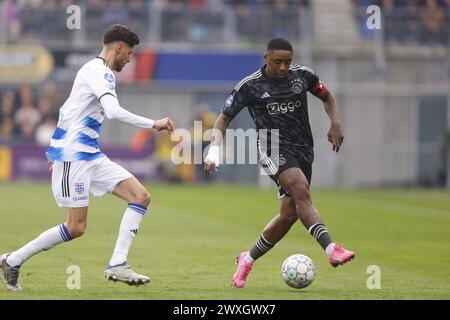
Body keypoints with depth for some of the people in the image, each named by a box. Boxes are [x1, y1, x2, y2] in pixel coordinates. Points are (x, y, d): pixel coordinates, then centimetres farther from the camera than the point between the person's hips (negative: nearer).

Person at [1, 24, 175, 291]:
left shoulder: (98, 72, 19)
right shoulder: (99, 72, -13)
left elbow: (66, 110, 27)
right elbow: (113, 111, -29)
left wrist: (59, 149, 31)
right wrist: (153, 124, -25)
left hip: (91, 155, 10)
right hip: (72, 156, -10)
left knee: (141, 196, -2)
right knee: (76, 227, -8)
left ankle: (117, 265, -7)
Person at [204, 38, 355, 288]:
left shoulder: (303, 76, 5)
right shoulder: (250, 86, -3)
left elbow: (327, 97, 21)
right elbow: (224, 119, 3)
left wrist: (336, 123, 2)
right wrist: (214, 148, -13)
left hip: (302, 149, 5)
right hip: (273, 148, -5)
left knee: (290, 213, 0)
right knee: (301, 191, -30)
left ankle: (248, 260, 20)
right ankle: (331, 249, -43)